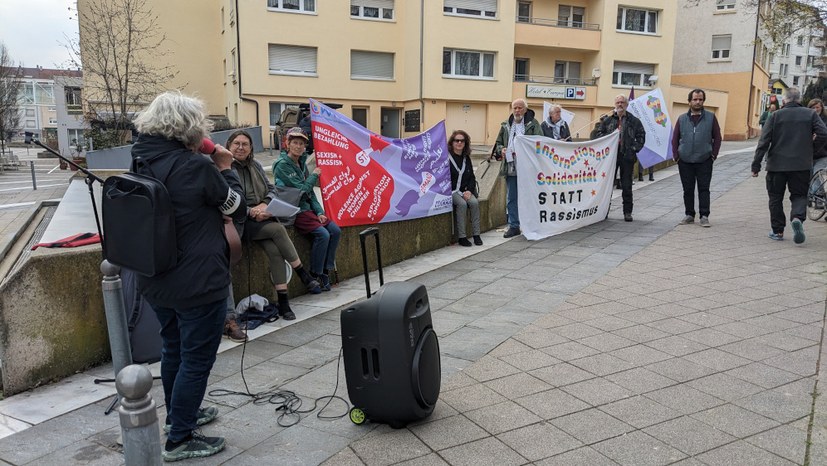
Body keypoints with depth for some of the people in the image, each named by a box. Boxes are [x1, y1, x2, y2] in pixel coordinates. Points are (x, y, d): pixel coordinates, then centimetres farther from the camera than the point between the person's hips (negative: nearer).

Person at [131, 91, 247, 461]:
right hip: (198, 284, -8)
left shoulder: (141, 164, 2)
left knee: (173, 350, 23)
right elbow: (238, 209, -9)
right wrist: (225, 168, 1)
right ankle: (179, 440, 17)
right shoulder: (195, 167, -21)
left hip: (156, 280, 8)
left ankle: (179, 415, 41)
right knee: (196, 359, 6)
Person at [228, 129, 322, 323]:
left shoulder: (255, 165, 15)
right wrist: (251, 212, -19)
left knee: (274, 250, -21)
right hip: (242, 221, -5)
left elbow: (271, 189, 16)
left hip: (263, 217, 5)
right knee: (278, 229, -28)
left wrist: (264, 205, -5)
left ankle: (283, 301, -18)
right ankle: (304, 275, -14)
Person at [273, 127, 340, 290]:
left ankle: (325, 270, 2)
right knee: (323, 234, -22)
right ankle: (315, 275, -8)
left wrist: (319, 212, 2)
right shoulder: (282, 165, -12)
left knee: (335, 230, -7)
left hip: (307, 208, 8)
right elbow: (301, 189, -17)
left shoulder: (301, 163, 13)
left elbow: (310, 191, 13)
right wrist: (314, 175, -2)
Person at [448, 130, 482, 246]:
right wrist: (460, 194, -15)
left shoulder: (466, 158, 14)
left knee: (474, 202, -23)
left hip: (465, 190, 5)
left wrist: (469, 190, -4)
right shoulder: (446, 158, -5)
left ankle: (476, 234, -16)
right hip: (451, 191, -5)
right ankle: (461, 237, -23)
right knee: (462, 204, -30)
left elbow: (472, 177, 17)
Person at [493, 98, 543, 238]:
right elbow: (498, 143, 21)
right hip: (510, 167, 4)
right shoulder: (506, 125, 14)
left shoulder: (533, 124, 0)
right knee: (511, 199, 8)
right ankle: (513, 226, 16)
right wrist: (501, 150, -2)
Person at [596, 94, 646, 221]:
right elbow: (599, 134, 11)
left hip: (627, 156, -1)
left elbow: (641, 136, 8)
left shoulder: (634, 121, 7)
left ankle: (627, 212, 10)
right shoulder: (607, 120, 10)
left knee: (627, 186, 3)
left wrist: (635, 148, -3)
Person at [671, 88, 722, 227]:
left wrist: (713, 155, -4)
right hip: (685, 162, 2)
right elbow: (675, 139, 9)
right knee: (688, 190, 8)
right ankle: (689, 215, 18)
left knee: (704, 189, 0)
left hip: (704, 161, -2)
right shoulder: (682, 119, 8)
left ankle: (704, 216, 4)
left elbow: (717, 138, 4)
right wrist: (676, 156, 0)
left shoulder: (711, 117, 3)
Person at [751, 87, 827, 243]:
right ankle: (798, 218, -18)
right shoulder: (810, 114, 3)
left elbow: (764, 141, -7)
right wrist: (811, 150, 10)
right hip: (802, 165, 1)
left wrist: (756, 164, -5)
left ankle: (778, 230, 12)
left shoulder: (776, 115, -2)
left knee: (776, 198, 10)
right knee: (799, 195, 11)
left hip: (776, 164, -1)